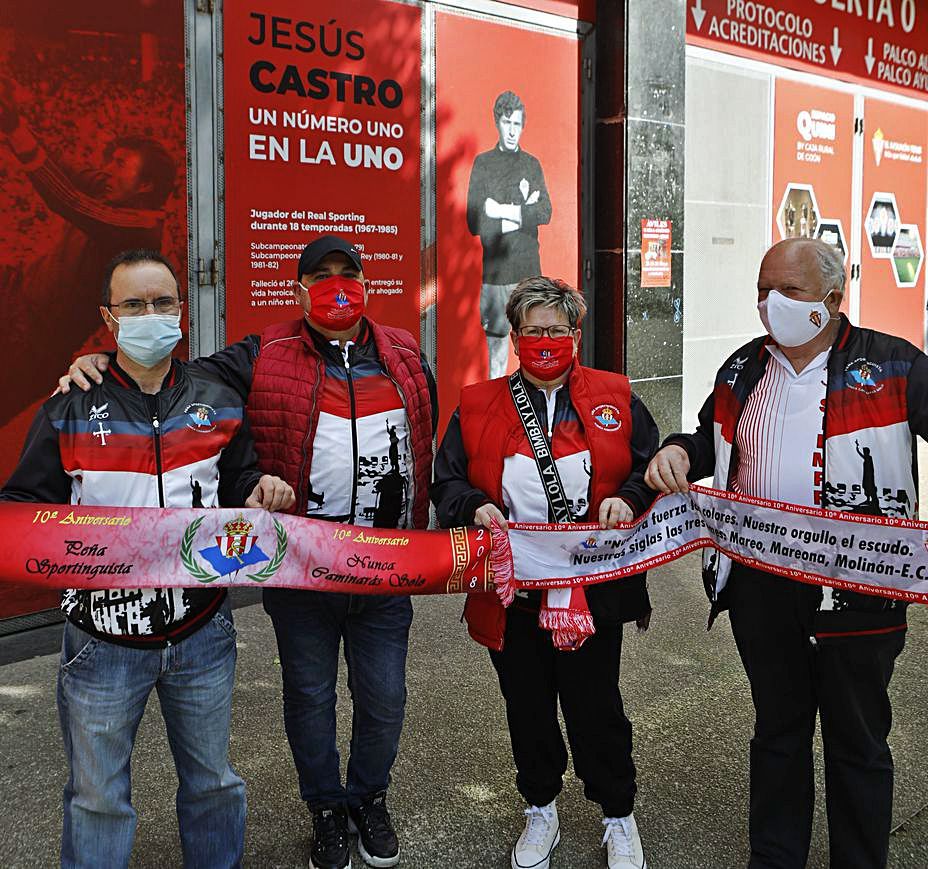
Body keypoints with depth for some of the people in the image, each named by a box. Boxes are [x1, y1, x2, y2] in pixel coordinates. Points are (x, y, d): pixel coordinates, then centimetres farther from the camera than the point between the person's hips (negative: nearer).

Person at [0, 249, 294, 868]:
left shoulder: (220, 403, 5)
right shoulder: (70, 410, -2)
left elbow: (238, 487, 15)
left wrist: (261, 490, -7)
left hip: (202, 634, 2)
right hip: (103, 637, -2)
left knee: (213, 782, 18)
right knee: (97, 798, 12)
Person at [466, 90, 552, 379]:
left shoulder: (532, 164, 11)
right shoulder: (483, 163, 4)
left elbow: (546, 212, -2)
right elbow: (474, 223, -6)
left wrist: (504, 211, -12)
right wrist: (523, 212, -6)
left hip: (529, 267, 2)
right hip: (496, 268, -1)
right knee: (496, 334, 3)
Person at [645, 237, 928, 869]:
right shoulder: (743, 370, 11)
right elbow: (712, 442, 22)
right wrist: (677, 450, -1)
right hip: (760, 585, 5)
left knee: (856, 740, 10)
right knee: (777, 728, 19)